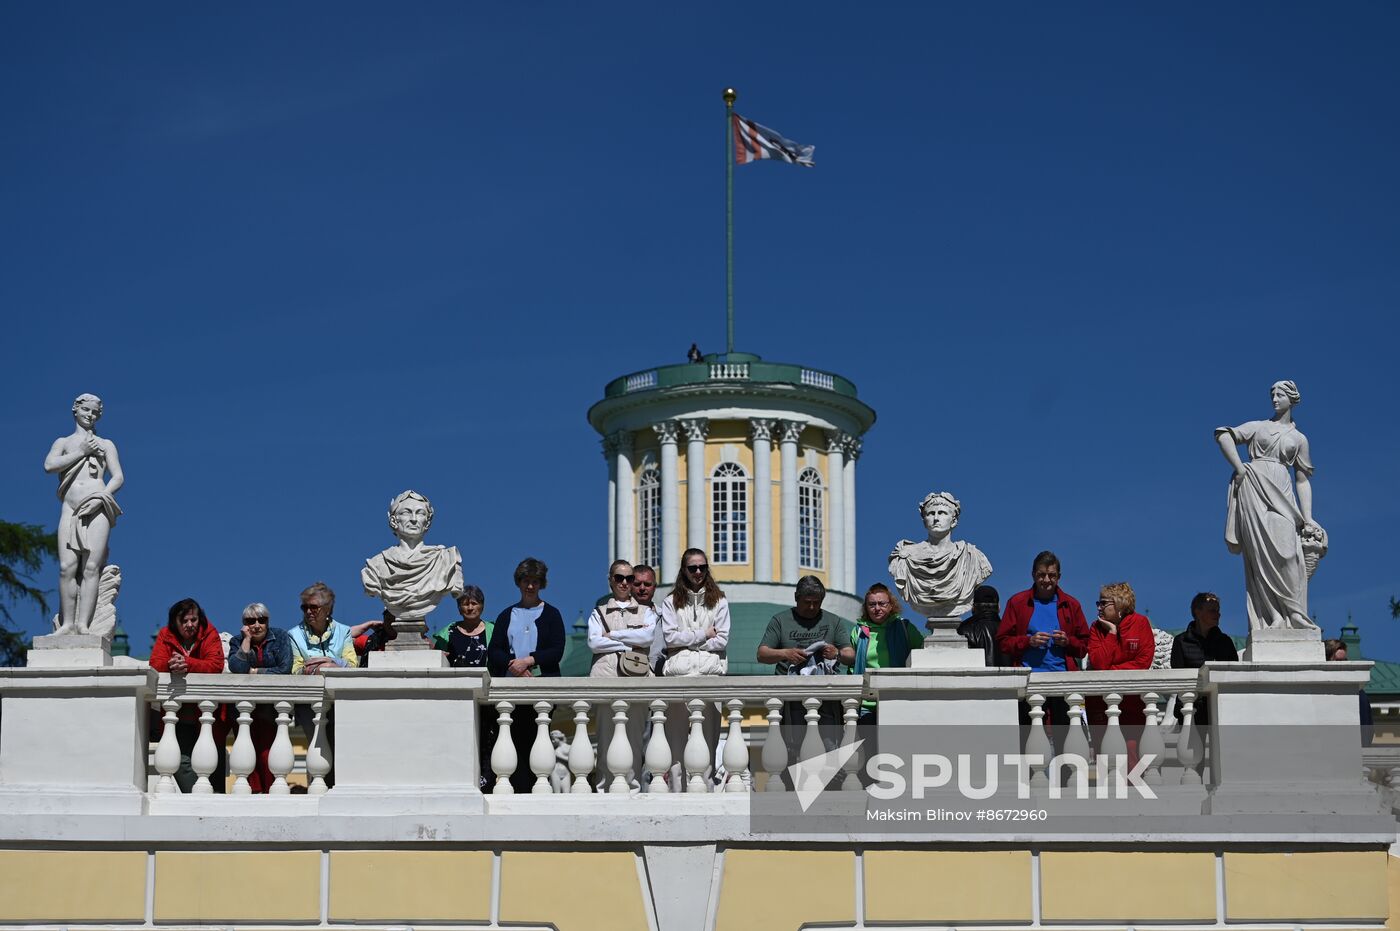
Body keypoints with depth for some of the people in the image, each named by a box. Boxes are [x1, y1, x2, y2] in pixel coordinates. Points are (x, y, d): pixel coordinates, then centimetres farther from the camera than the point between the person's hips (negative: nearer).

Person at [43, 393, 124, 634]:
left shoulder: (105, 445, 20)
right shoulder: (63, 442, 22)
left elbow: (118, 477, 10)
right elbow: (49, 465, 3)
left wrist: (100, 498, -7)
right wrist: (80, 453, 1)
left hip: (97, 508, -1)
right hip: (70, 510, 1)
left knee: (91, 568, -12)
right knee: (67, 567, -12)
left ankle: (83, 624, -19)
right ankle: (67, 623, -12)